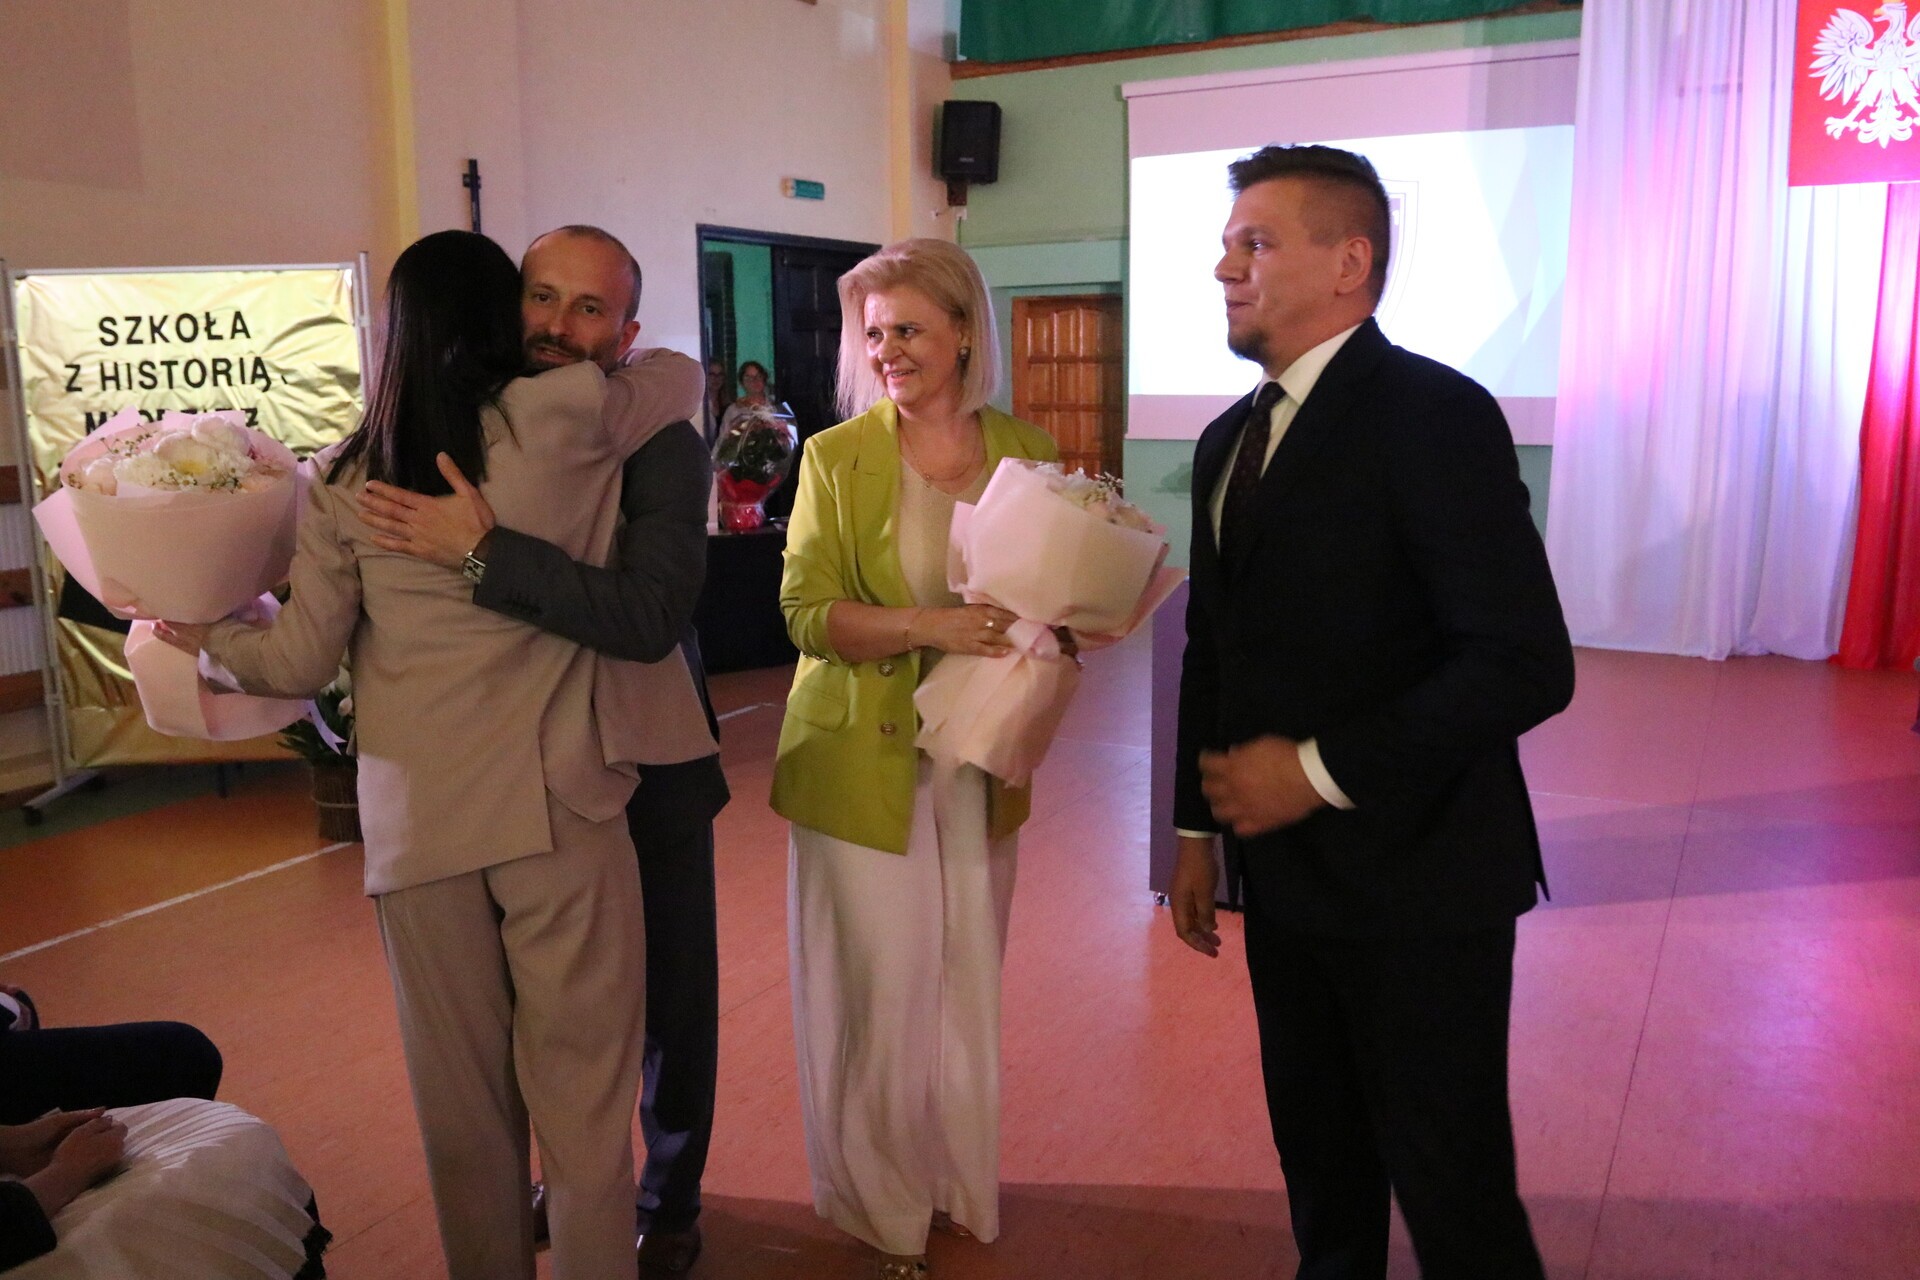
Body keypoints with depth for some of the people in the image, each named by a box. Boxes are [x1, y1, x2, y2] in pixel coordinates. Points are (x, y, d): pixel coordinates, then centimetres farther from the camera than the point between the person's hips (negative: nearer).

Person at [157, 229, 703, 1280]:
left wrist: (205, 638, 27)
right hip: (559, 803, -2)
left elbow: (299, 663, 7)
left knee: (462, 1093, 15)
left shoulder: (346, 478, 3)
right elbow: (681, 373, 14)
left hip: (415, 820, 3)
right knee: (582, 1084, 8)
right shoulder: (558, 419, -4)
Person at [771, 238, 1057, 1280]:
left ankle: (959, 1183, 34)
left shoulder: (1026, 452, 4)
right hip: (864, 761, -2)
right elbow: (807, 611, -9)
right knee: (879, 990, 4)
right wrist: (927, 626, -23)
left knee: (967, 983, 11)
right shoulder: (836, 458, -3)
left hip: (977, 764, 3)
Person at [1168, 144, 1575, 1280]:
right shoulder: (1230, 440, 11)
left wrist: (1320, 771, -19)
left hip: (1417, 882, -7)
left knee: (1451, 1187, 7)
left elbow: (1527, 664, -21)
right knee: (1319, 1161, 20)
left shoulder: (1433, 416, -14)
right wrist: (1199, 827, 14)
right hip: (1286, 876, 7)